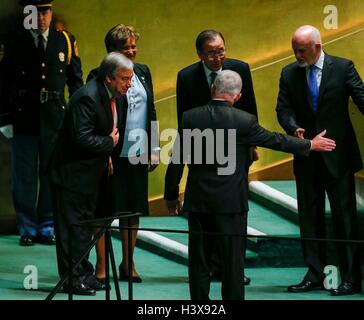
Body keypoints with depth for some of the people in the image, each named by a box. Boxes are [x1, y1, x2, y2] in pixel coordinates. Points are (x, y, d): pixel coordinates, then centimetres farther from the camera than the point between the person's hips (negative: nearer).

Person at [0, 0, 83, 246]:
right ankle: (27, 229, 13)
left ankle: (47, 227, 16)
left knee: (52, 175, 5)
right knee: (24, 177, 3)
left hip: (56, 120, 1)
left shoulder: (65, 42, 6)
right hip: (24, 119, -1)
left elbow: (76, 81, 9)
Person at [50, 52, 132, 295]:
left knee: (86, 223, 16)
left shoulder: (113, 96, 5)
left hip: (92, 172, 10)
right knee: (72, 225, -2)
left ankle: (84, 274, 26)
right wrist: (110, 143, -17)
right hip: (72, 174, -10)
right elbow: (82, 139, -31)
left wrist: (107, 155, 7)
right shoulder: (88, 97, -25)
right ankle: (73, 277, 6)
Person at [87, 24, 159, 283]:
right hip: (112, 154, -6)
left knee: (134, 208, 12)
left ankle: (128, 264, 23)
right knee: (106, 210, 1)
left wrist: (154, 148, 12)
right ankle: (101, 267, 8)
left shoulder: (143, 71, 10)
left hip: (138, 154, 6)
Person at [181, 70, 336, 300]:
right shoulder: (244, 120, -13)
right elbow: (275, 140, -1)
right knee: (232, 259, 6)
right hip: (230, 201, -3)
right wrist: (311, 145, 14)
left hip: (197, 200, 3)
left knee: (199, 259, 10)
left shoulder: (189, 117, -5)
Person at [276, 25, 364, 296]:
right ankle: (315, 275, 17)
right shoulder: (289, 74, 4)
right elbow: (283, 108, 0)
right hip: (307, 156, 4)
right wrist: (294, 128, -21)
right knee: (310, 217, 8)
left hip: (338, 154, -4)